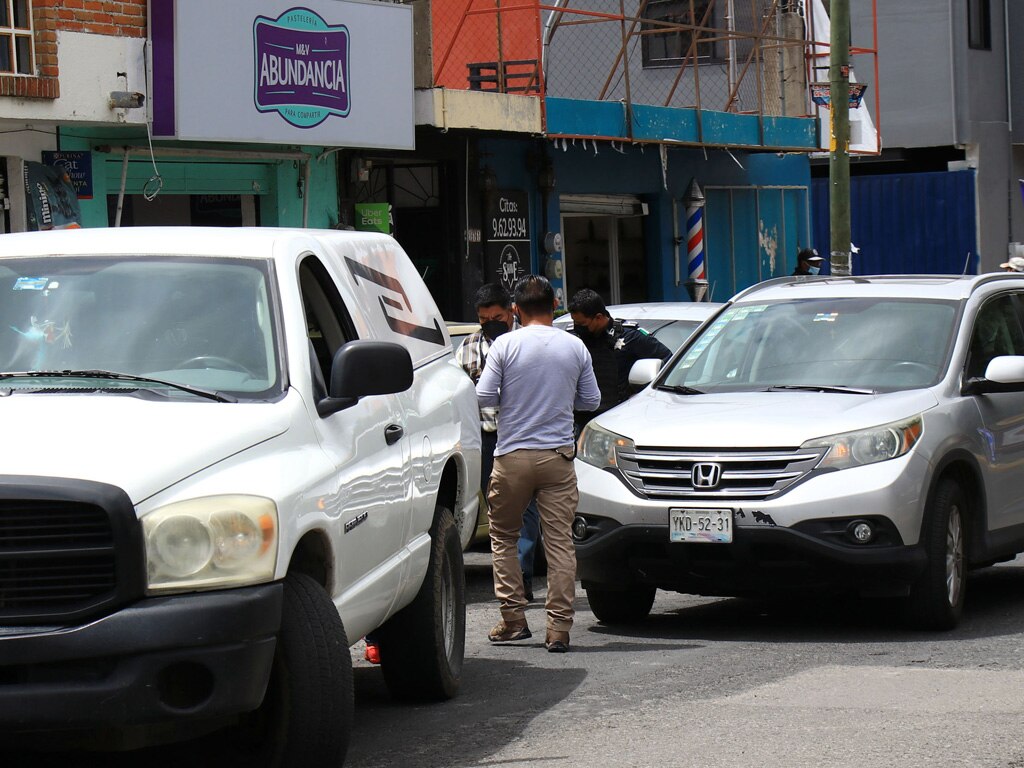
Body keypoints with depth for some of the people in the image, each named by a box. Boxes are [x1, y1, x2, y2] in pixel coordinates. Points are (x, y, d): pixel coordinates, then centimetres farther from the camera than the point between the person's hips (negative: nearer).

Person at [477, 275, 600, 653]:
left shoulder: (505, 345, -6)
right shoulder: (575, 347, 2)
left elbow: (484, 397, -7)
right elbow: (591, 400, 8)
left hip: (513, 455, -1)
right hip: (558, 456, 1)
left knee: (503, 535, 14)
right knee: (560, 540, 1)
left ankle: (513, 618, 10)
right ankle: (559, 628, -3)